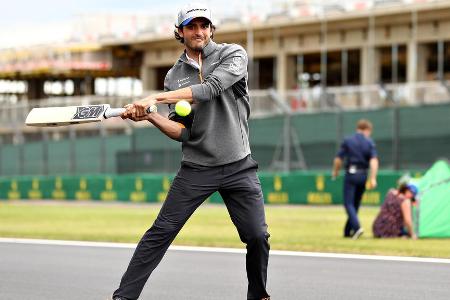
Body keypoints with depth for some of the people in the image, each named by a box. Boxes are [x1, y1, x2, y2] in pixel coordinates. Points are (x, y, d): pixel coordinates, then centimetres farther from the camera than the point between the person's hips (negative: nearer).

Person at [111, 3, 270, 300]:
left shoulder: (233, 55, -2)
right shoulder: (175, 76, 8)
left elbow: (211, 88, -21)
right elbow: (182, 132, 3)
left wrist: (155, 98, -24)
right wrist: (149, 115, -16)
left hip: (238, 167, -2)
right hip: (196, 168, 2)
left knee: (258, 236, -6)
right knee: (161, 231, -6)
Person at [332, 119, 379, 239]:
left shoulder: (347, 141, 1)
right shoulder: (369, 142, 4)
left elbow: (338, 159, -1)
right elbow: (374, 160, -9)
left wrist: (335, 172, 16)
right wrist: (373, 178, -14)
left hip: (350, 174, -2)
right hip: (363, 175, 3)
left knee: (349, 203, -5)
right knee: (356, 203, 14)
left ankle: (357, 227, -27)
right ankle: (348, 231, 17)